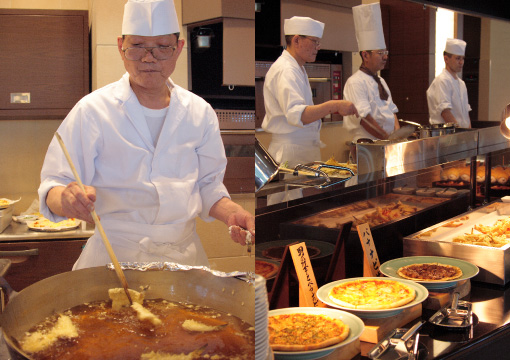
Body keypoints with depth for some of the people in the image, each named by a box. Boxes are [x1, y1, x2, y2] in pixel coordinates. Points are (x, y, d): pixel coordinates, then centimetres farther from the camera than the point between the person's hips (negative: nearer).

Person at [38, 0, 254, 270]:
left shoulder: (199, 112, 6)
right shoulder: (92, 111, -5)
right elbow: (52, 186, -6)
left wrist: (231, 213, -8)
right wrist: (66, 198, -29)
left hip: (183, 256, 3)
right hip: (113, 256, -2)